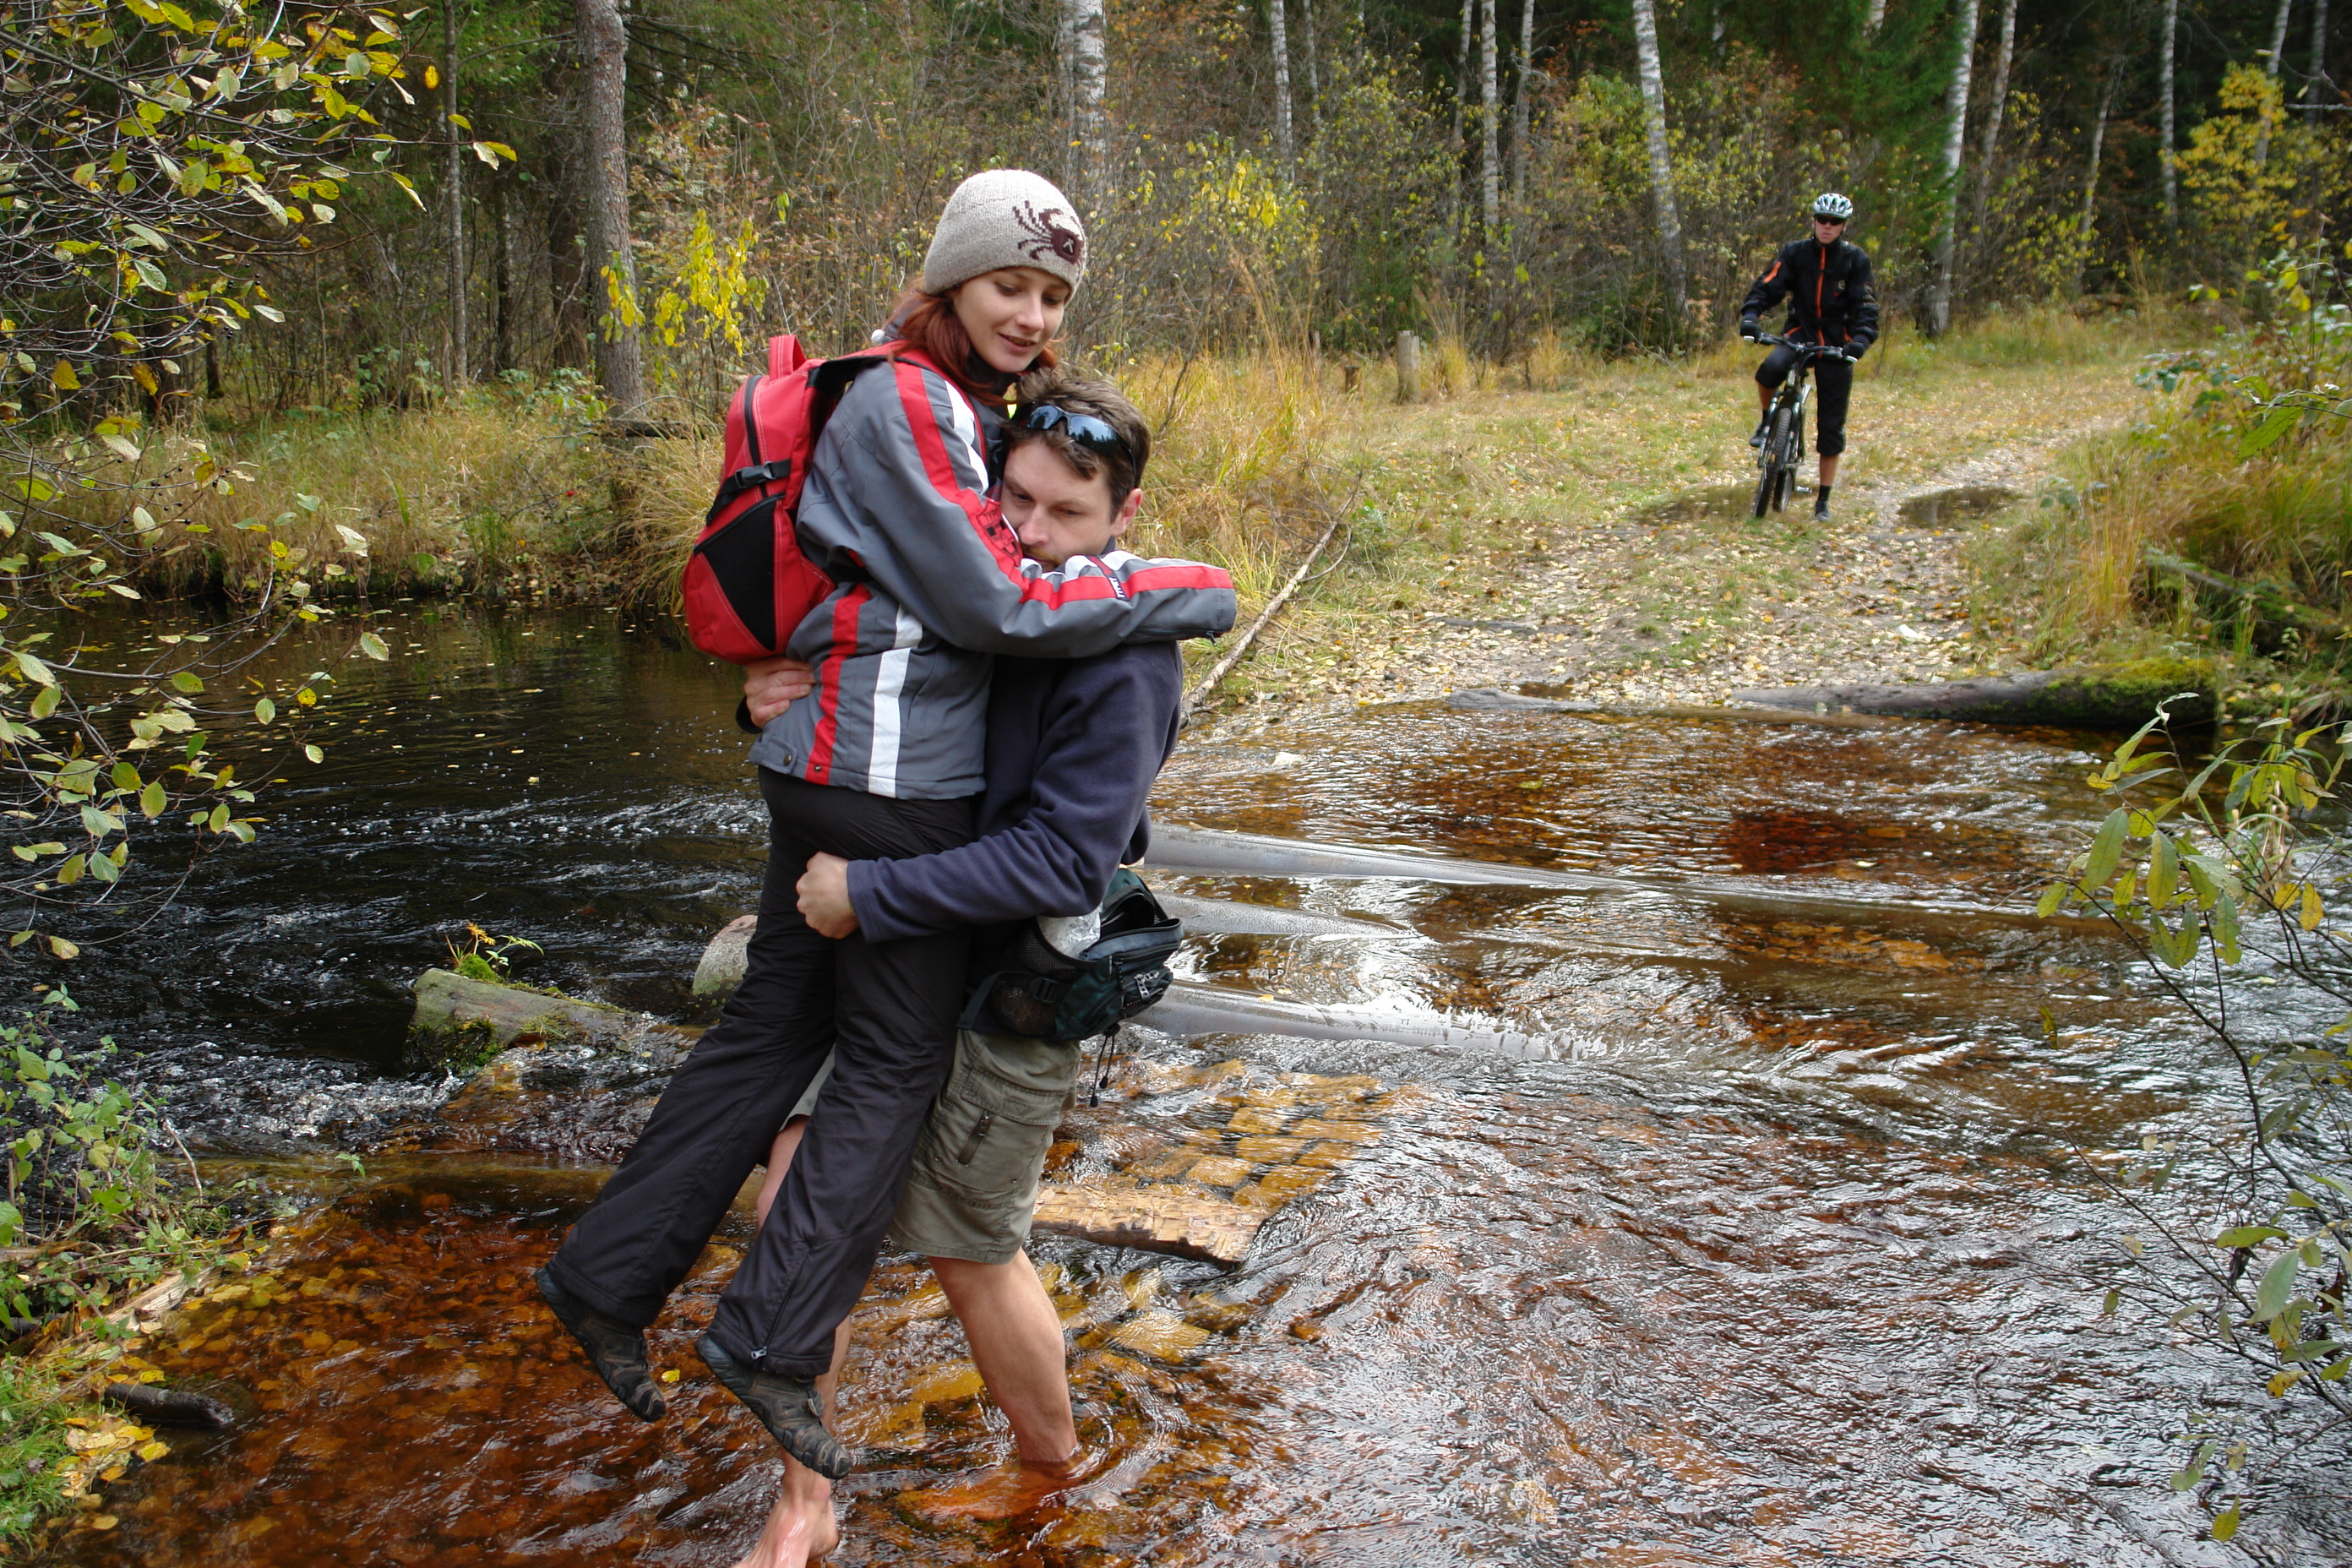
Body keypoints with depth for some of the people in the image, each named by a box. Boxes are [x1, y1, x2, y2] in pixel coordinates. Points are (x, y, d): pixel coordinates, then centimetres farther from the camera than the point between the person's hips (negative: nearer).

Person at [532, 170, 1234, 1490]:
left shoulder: (965, 410, 16)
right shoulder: (905, 405, -15)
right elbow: (996, 606, -19)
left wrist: (1081, 533, 11)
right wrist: (1192, 591, -11)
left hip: (838, 769, 10)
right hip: (889, 781, -10)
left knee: (774, 1027, 16)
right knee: (894, 1064, 2)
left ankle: (608, 1277, 26)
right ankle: (775, 1342, 9)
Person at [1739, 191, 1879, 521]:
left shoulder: (1856, 259, -3)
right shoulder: (1795, 252, -1)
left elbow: (1866, 307, -8)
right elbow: (1768, 286, -9)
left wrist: (1861, 339, -27)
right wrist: (1749, 315, -29)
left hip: (1836, 344, 0)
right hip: (1800, 333, 0)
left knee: (1831, 426, 0)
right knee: (1771, 369, -36)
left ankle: (1823, 500, 12)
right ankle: (1767, 420, -4)